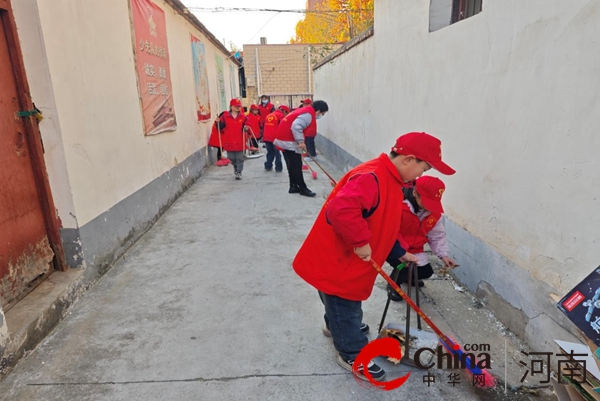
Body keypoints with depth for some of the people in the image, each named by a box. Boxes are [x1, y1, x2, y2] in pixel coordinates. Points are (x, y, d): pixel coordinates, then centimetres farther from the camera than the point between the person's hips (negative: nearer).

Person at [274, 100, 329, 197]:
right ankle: (303, 189, 3)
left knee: (292, 165, 16)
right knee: (296, 166, -4)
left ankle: (293, 187, 23)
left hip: (284, 139, 10)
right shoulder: (308, 114, -14)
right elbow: (296, 126, -27)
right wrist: (301, 141, -22)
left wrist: (300, 142, 20)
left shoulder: (305, 111, 18)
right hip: (289, 141, -10)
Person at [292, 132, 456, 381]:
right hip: (335, 259, -10)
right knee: (345, 306, 9)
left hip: (349, 259, 10)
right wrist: (361, 241, -33)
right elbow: (340, 210, -44)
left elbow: (385, 225, 18)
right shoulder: (370, 178, -29)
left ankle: (336, 326, 56)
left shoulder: (391, 181, 7)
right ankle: (352, 355, 29)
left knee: (344, 305, 31)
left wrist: (399, 252, 16)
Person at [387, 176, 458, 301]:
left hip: (413, 248, 7)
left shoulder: (434, 212, -9)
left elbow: (437, 235, 2)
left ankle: (408, 276, 43)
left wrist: (443, 255, -9)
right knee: (406, 266, -27)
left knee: (426, 272, 8)